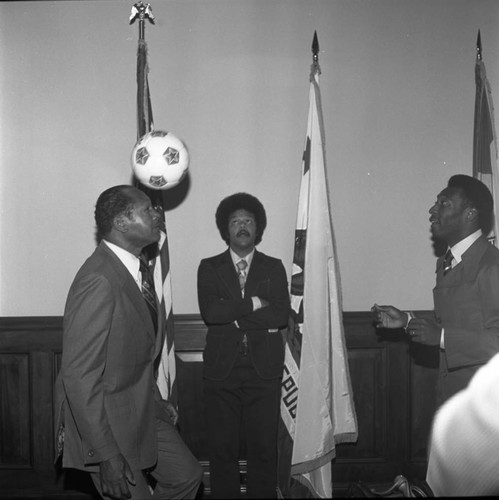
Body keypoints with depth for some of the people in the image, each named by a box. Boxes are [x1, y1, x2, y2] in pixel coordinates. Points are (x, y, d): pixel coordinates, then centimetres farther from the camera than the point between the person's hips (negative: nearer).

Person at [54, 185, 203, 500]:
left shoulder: (134, 268, 4)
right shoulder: (99, 281, -27)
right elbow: (79, 377, -28)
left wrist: (156, 401, 18)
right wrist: (108, 458, -26)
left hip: (142, 412, 9)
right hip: (108, 424, -9)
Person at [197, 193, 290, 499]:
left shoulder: (274, 267, 9)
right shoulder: (209, 267, 7)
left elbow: (282, 315, -5)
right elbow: (210, 311, -9)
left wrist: (234, 315, -9)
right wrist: (254, 304, -10)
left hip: (264, 369, 0)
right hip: (222, 368, 0)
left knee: (265, 447, 4)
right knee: (222, 448, 5)